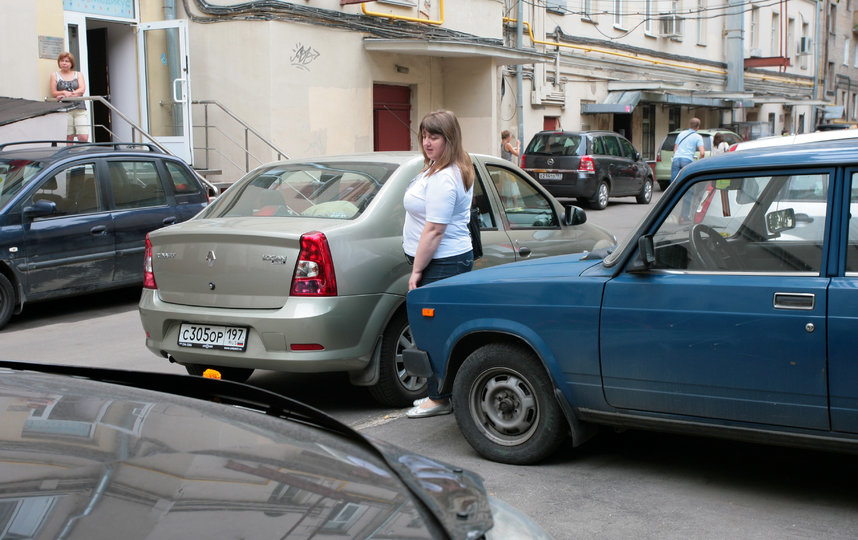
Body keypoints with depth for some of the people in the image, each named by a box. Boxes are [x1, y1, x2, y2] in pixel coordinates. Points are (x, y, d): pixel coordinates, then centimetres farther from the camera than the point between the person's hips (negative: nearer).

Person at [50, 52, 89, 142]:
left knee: (84, 138, -12)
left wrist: (70, 94, -13)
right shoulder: (55, 75, 14)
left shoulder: (78, 74, 17)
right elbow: (53, 93, 5)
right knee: (68, 138, -8)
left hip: (79, 109, 1)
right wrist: (64, 92, -14)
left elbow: (82, 90, 2)